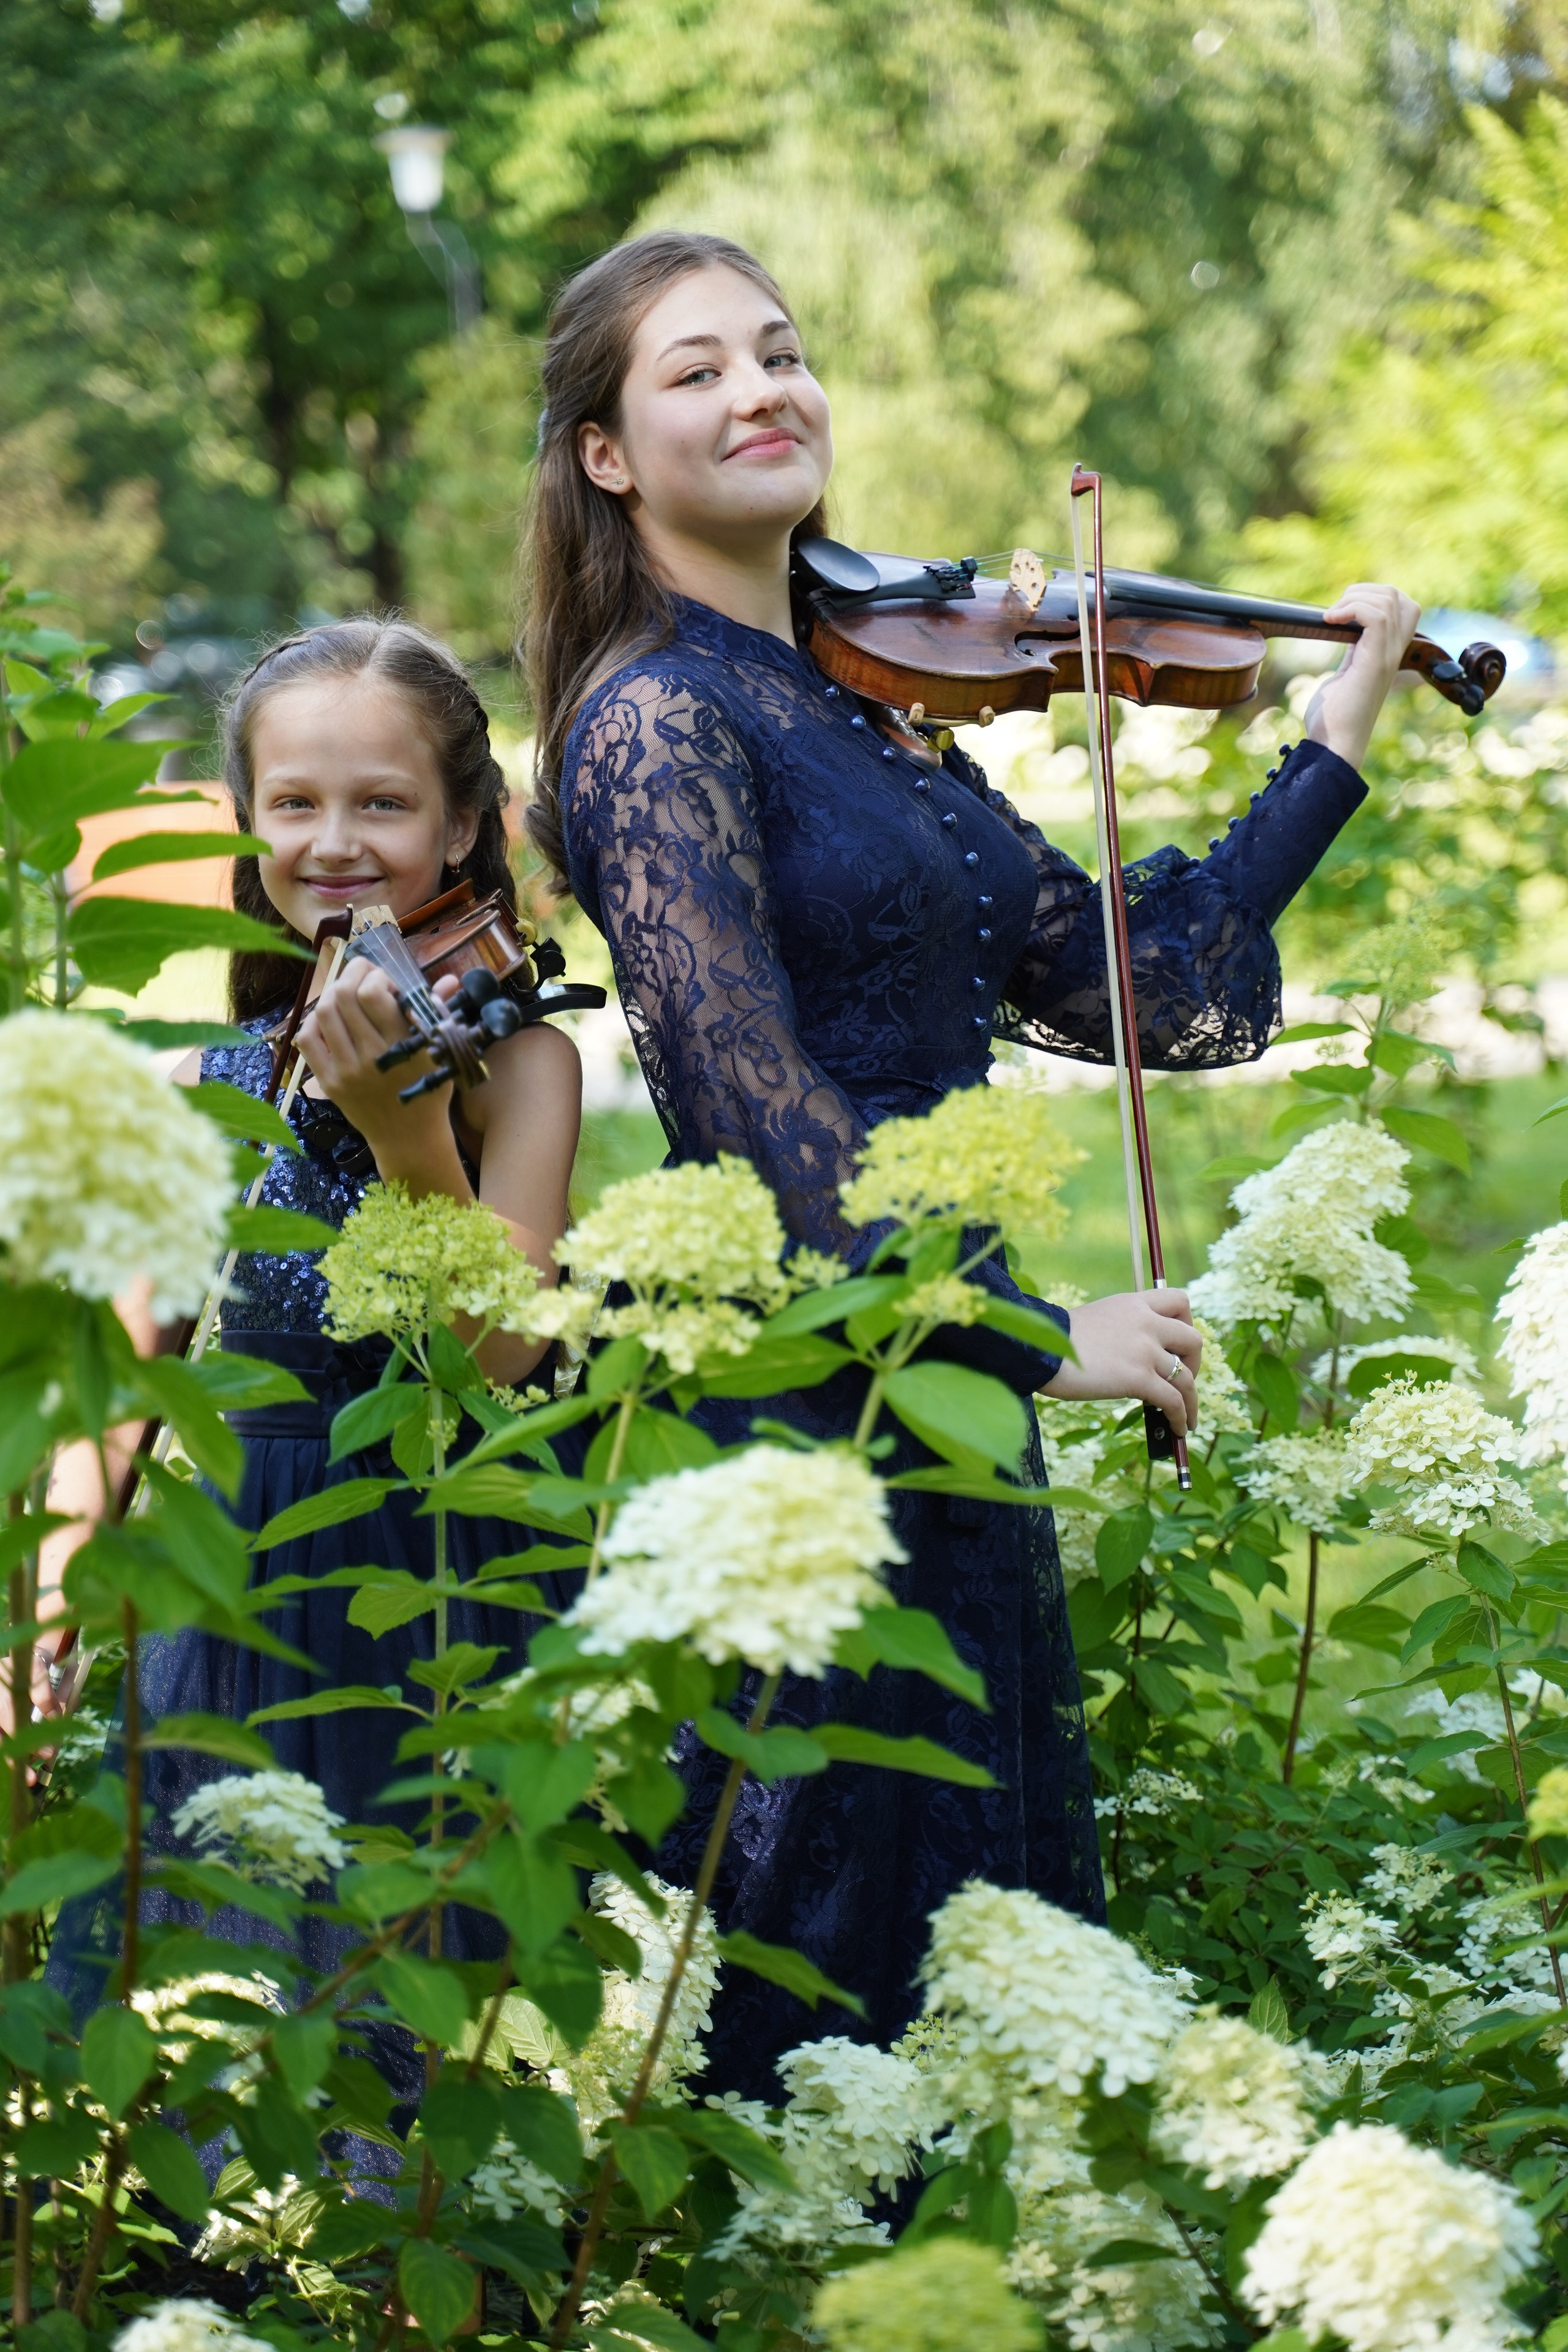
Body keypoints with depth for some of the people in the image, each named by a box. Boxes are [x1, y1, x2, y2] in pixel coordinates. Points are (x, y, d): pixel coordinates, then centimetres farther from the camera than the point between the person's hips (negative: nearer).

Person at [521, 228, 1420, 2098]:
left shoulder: (860, 708, 13)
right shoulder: (659, 720, -11)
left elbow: (1127, 979, 12)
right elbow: (753, 1100, -18)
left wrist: (1334, 746, 14)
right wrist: (1031, 1332, -18)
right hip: (806, 1400, -8)